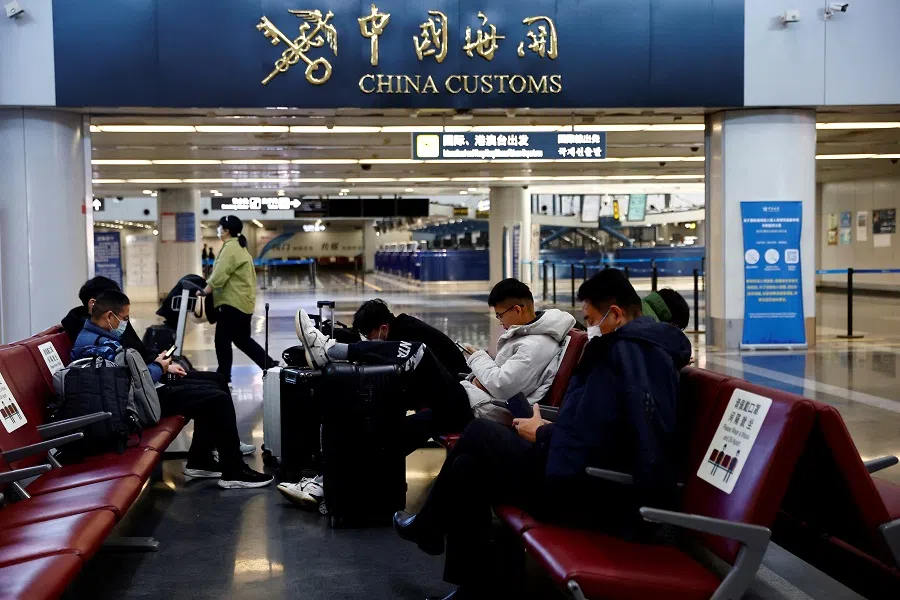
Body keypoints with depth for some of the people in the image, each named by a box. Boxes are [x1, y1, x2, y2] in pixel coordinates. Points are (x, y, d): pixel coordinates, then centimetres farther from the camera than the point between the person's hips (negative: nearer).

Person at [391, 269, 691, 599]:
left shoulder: (623, 350, -18)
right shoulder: (647, 345, 14)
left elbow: (587, 439, -24)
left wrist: (541, 433, -6)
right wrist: (553, 430, 6)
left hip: (604, 497, -10)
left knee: (479, 435, -1)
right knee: (468, 467, 10)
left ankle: (428, 526, 23)